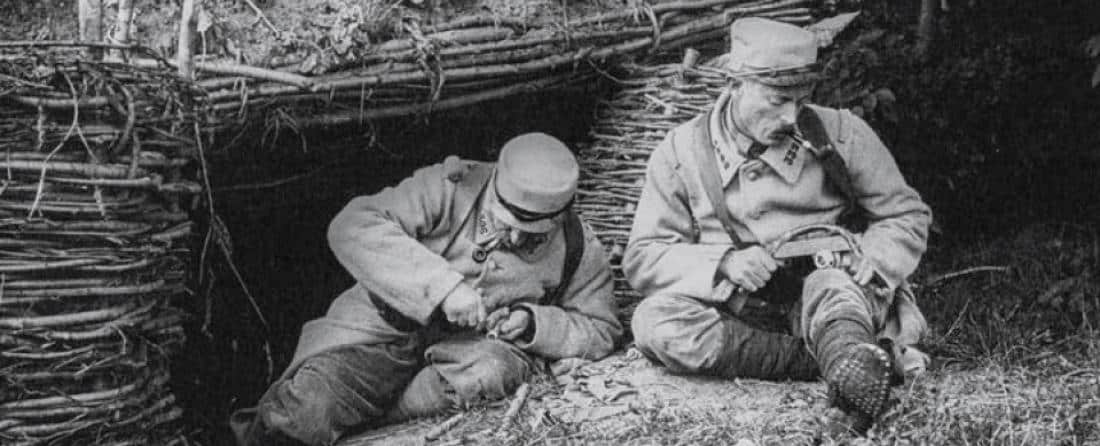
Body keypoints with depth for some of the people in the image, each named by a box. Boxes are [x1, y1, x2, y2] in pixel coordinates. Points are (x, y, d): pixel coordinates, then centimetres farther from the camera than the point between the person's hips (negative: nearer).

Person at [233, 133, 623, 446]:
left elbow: (602, 331, 7)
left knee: (492, 372, -36)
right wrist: (441, 284, -32)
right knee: (310, 406, -29)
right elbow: (352, 226, -23)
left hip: (479, 340, 3)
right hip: (392, 318, -2)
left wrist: (535, 324, -13)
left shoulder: (578, 251, -4)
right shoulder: (451, 188, -14)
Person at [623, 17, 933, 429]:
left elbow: (908, 215, 10)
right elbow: (642, 260, -2)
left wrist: (870, 260, -12)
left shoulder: (841, 135, 1)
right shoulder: (682, 151, 1)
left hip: (828, 300, 0)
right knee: (654, 321, -30)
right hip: (736, 311, 1)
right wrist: (722, 263, -20)